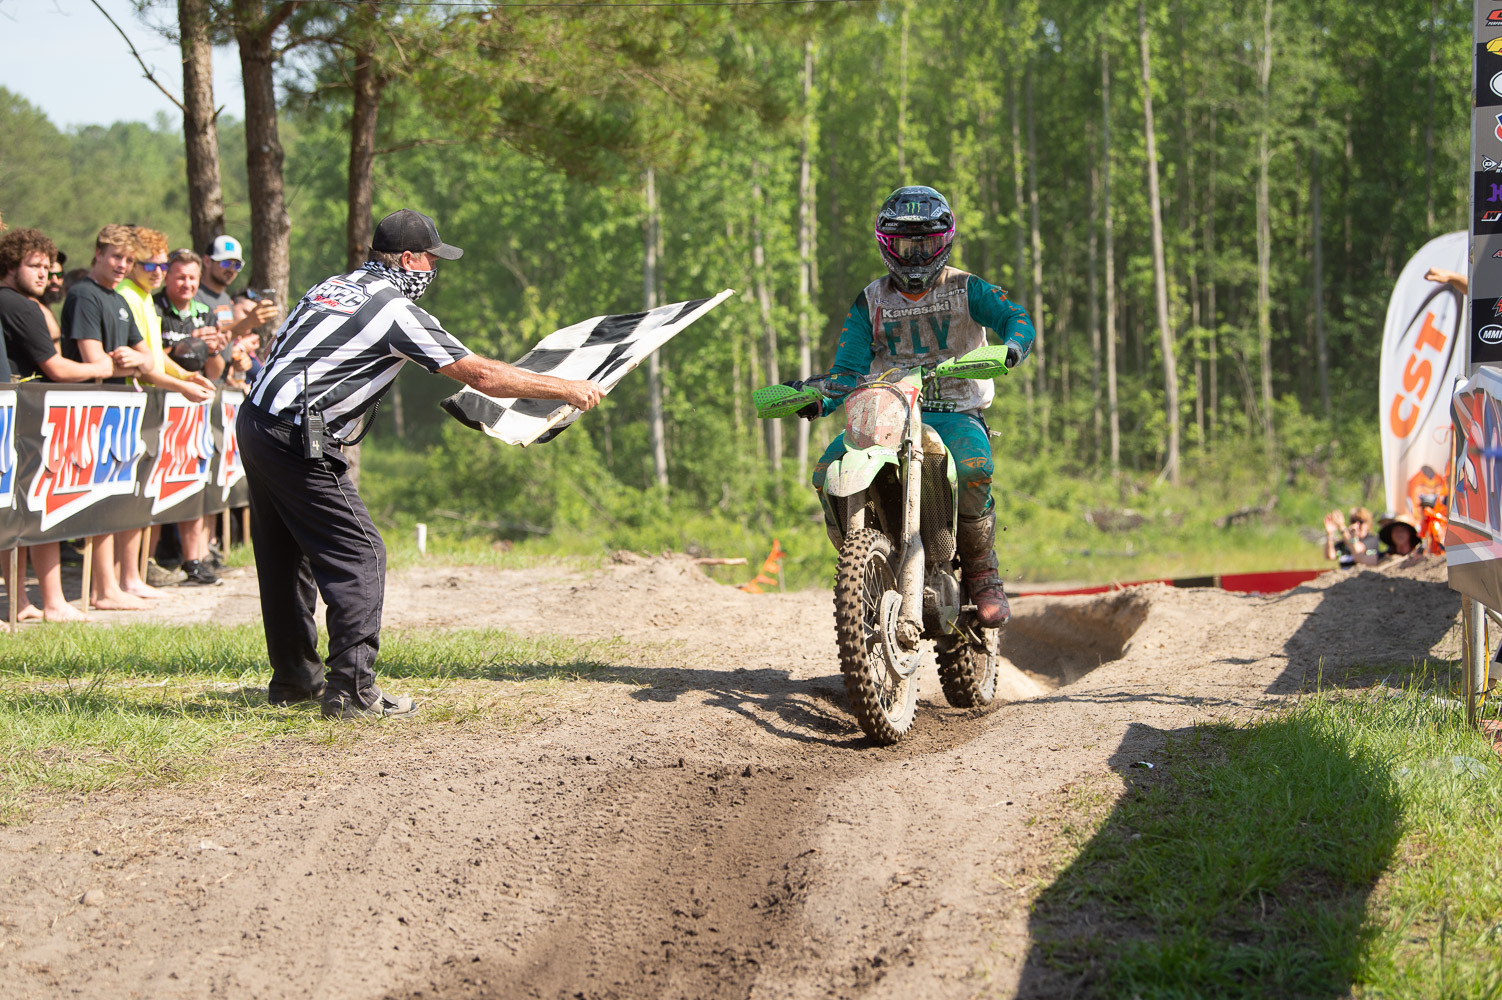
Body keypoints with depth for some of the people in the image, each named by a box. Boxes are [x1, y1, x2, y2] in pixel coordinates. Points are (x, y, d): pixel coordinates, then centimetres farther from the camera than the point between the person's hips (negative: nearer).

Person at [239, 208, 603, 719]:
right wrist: (566, 388, -3)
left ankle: (293, 676, 27)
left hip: (255, 423, 9)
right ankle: (351, 690, -7)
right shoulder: (395, 309, -9)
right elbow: (480, 375, -10)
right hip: (297, 442, -9)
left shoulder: (332, 287, 16)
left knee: (286, 555, 17)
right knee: (359, 554, -4)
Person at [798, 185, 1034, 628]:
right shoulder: (869, 302, 13)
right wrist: (820, 400, -18)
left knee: (973, 471, -37)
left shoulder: (967, 290, 5)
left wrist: (1012, 347, -37)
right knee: (828, 473, -24)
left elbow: (1015, 317, -12)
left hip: (956, 413, -3)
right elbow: (849, 367, 4)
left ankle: (984, 578, -17)